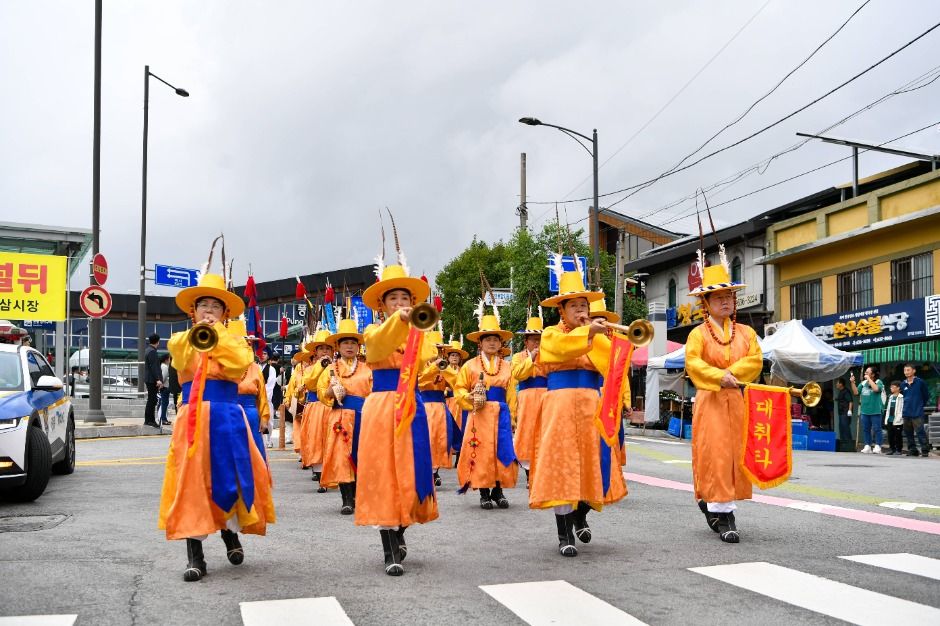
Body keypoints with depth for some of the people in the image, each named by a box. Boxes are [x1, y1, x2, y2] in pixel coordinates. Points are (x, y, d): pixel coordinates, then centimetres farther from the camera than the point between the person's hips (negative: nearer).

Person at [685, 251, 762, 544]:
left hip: (738, 401, 4)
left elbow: (755, 361, 0)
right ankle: (723, 514, -6)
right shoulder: (699, 333, 1)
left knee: (735, 453, 5)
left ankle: (709, 502, 22)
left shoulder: (746, 332, 11)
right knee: (715, 454, -8)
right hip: (710, 400, -4)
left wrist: (731, 373, -14)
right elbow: (693, 363, -13)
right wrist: (720, 377, -24)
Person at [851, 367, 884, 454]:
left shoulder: (878, 382, -3)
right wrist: (853, 382, -2)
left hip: (875, 411, -6)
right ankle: (867, 446, 14)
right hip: (864, 410, 6)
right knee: (866, 429, 8)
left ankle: (877, 447, 0)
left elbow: (876, 389, -25)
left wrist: (869, 379, -16)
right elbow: (856, 392, 8)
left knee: (876, 429, -3)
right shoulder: (863, 383, 11)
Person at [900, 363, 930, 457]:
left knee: (920, 432, -11)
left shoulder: (920, 382, -4)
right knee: (908, 433, 8)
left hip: (917, 413, -5)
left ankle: (925, 450, -6)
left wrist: (921, 405, 12)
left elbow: (925, 396, 6)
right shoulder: (903, 384, 9)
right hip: (906, 413, 5)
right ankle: (912, 450, 16)